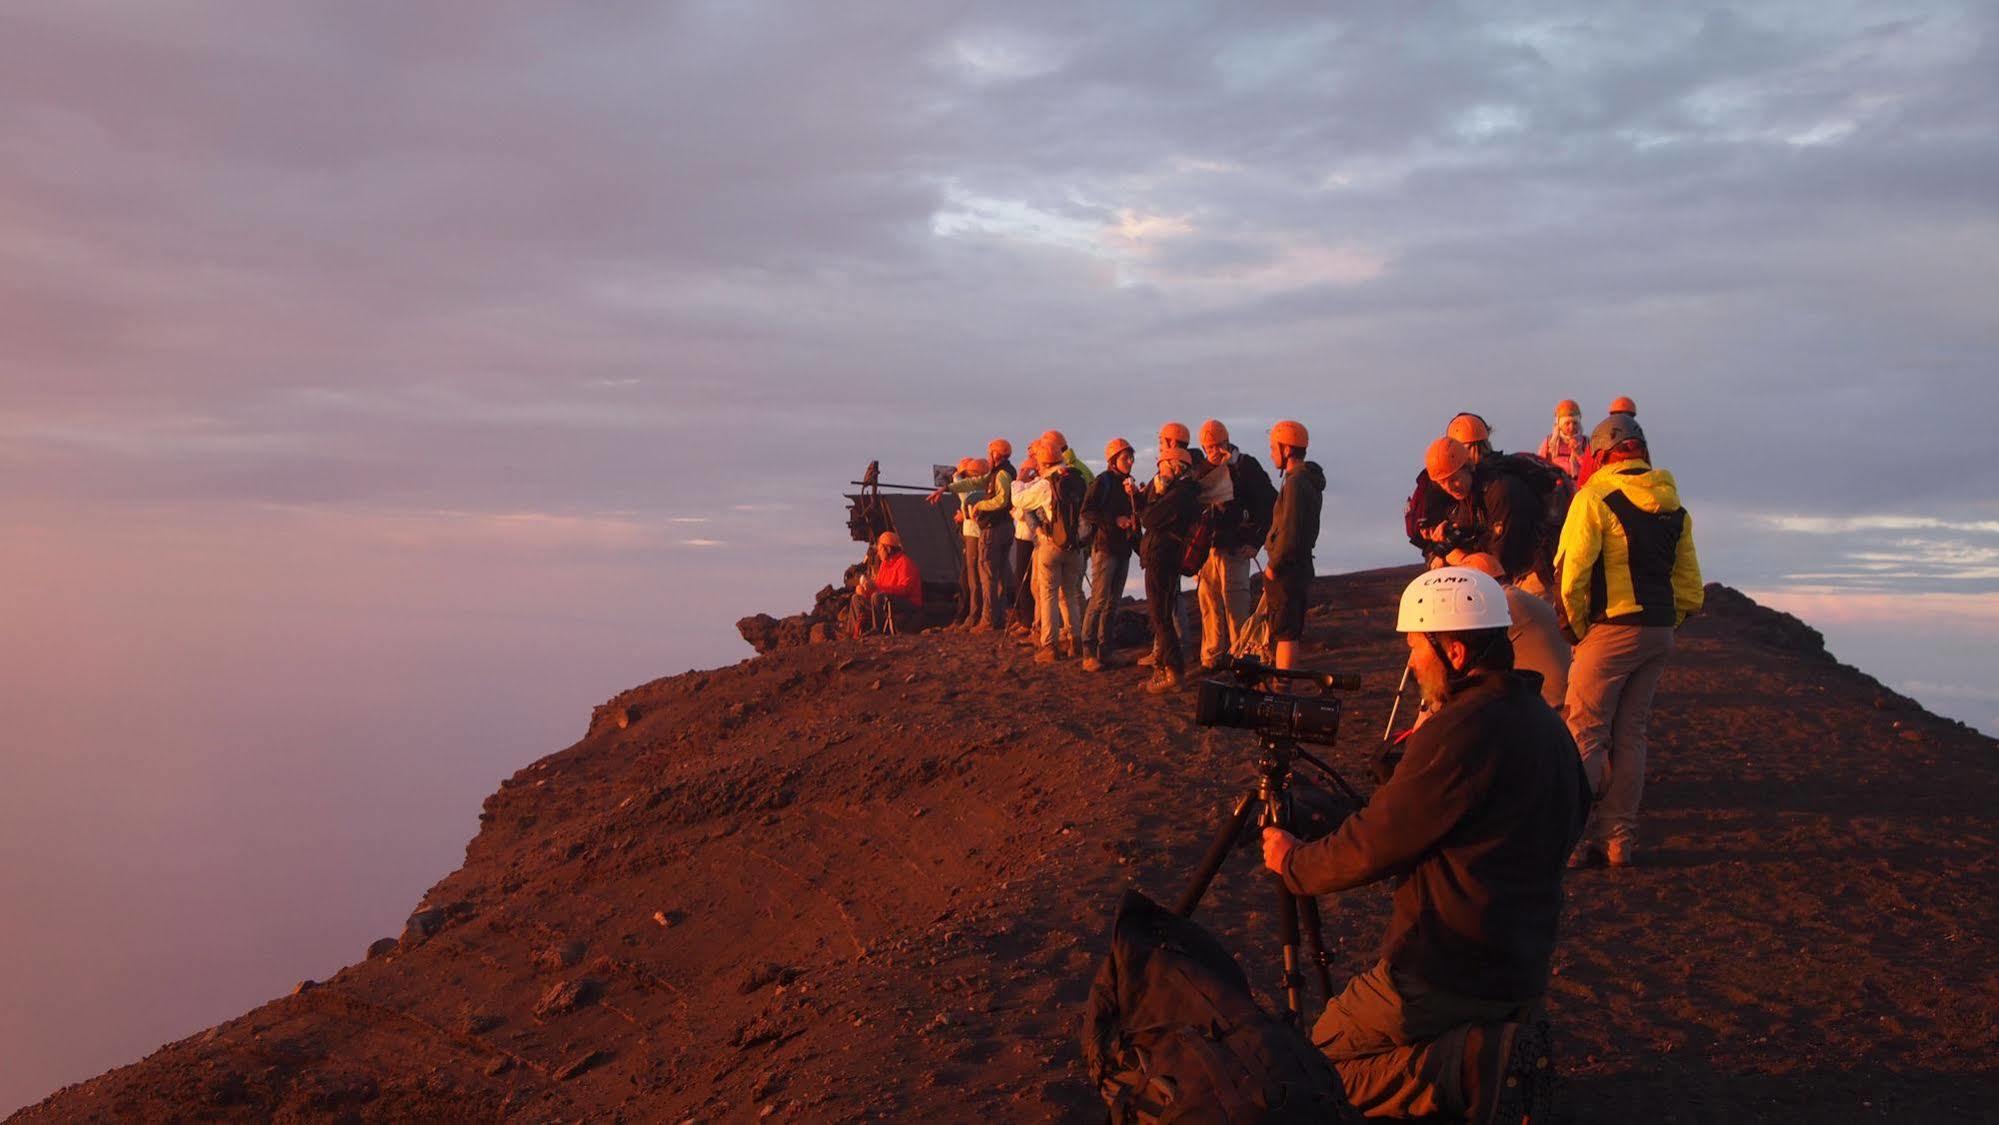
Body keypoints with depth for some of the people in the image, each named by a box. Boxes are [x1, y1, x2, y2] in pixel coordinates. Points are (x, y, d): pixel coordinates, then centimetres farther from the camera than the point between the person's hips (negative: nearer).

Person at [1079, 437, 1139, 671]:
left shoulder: (1127, 483, 16)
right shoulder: (1103, 481, -6)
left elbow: (1136, 513, 17)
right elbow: (1087, 511, -14)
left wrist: (1135, 495, -1)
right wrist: (1115, 520, -19)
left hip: (1123, 547, 8)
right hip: (1104, 545, -8)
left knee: (1113, 602, 8)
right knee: (1099, 600, -11)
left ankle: (1105, 651, 12)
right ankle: (1089, 654, -10)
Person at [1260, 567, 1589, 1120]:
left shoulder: (1461, 731, -22)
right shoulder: (1546, 724, 6)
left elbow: (1372, 845, -16)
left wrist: (1292, 862, 1)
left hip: (1443, 976, -9)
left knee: (1320, 1061, 6)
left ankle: (1461, 1068, -5)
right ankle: (1489, 1045, 10)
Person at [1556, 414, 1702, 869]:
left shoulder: (1595, 497, -8)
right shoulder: (1673, 506, 13)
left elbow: (1570, 573, -14)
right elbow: (1689, 584, 13)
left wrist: (1576, 627, -3)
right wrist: (1666, 624, 17)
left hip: (1611, 629, -6)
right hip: (1660, 634, 6)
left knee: (1585, 731, -1)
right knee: (1631, 734, 13)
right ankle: (1620, 838, 15)